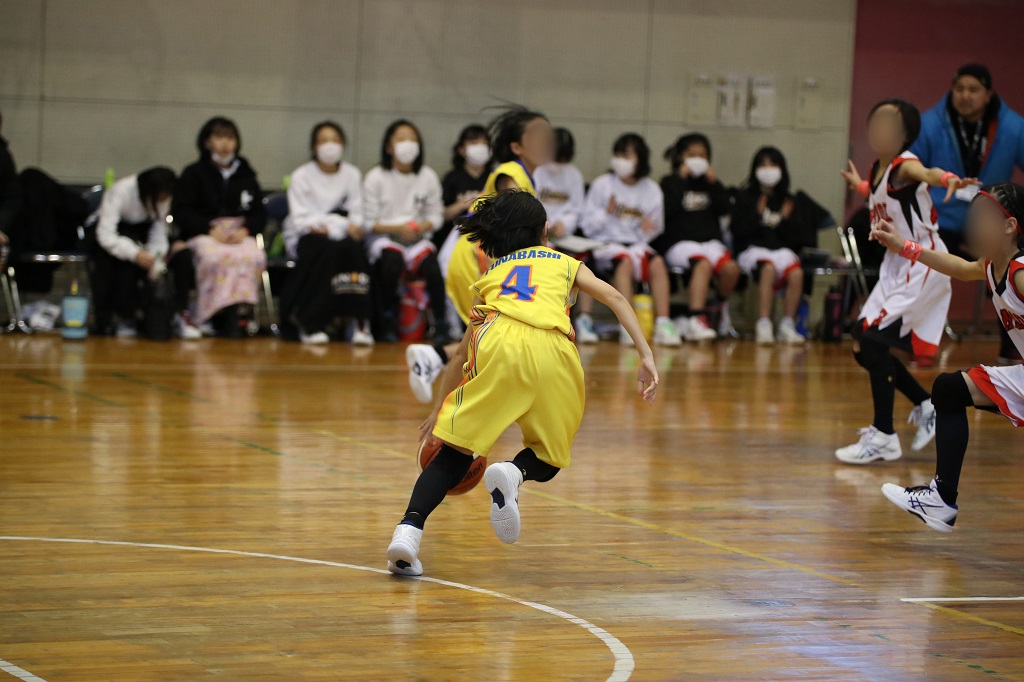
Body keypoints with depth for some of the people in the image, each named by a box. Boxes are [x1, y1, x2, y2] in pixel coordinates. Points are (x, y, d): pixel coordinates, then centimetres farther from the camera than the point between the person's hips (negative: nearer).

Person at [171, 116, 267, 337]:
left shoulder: (246, 176, 23)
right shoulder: (193, 174, 14)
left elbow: (259, 215, 17)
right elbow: (181, 213, 4)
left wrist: (245, 229, -7)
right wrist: (211, 229, -12)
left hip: (240, 234, 2)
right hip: (201, 234, -2)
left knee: (253, 257, -35)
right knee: (217, 257, -39)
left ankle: (238, 309, -36)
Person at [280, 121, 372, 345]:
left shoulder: (352, 174, 13)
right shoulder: (301, 176, 4)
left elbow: (356, 213, 8)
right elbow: (300, 219, -4)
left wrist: (353, 226, -15)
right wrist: (318, 227, -24)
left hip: (341, 235, 2)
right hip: (306, 236, -2)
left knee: (354, 248, -33)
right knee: (325, 249, -37)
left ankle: (360, 322, -36)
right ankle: (310, 325, -35)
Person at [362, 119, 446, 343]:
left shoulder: (428, 176, 5)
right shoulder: (376, 177, -2)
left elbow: (436, 215, 7)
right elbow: (369, 222, -4)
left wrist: (421, 227, -15)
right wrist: (397, 228, -19)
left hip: (418, 237, 2)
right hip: (383, 237, -2)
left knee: (431, 264, -30)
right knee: (392, 260, -35)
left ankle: (440, 324, -18)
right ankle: (388, 322, -16)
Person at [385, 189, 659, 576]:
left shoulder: (489, 275, 37)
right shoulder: (564, 263, 34)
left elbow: (462, 352, 42)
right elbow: (614, 298, 17)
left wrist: (439, 409, 52)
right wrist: (646, 358, 13)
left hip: (498, 341, 1)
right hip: (551, 352, -1)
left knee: (454, 452, 8)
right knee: (549, 459, 18)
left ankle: (409, 530, -14)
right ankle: (515, 473, -17)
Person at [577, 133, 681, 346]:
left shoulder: (651, 190, 7)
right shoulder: (602, 185, 2)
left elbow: (655, 229, 12)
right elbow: (588, 226, 2)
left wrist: (648, 229, -11)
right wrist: (606, 214, -16)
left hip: (637, 243, 2)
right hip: (606, 243, -2)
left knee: (657, 263, -29)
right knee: (625, 261, -35)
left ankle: (663, 324, -32)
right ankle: (627, 326, -38)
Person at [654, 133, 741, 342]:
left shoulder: (708, 182, 23)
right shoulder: (670, 182, 13)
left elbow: (725, 209, 8)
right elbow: (667, 209, -8)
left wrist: (714, 183, 1)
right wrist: (680, 179, -4)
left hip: (710, 240, 4)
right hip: (679, 243, -4)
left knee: (730, 268, -29)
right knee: (703, 263, -38)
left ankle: (721, 306, 1)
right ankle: (697, 320, -48)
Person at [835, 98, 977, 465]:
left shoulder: (905, 166, -18)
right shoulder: (878, 170, 6)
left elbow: (926, 173, -43)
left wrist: (948, 179, -66)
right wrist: (859, 185, 52)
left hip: (923, 266, -9)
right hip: (897, 266, 9)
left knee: (872, 341, -17)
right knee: (864, 346, 8)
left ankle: (884, 436, -10)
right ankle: (926, 406, 25)